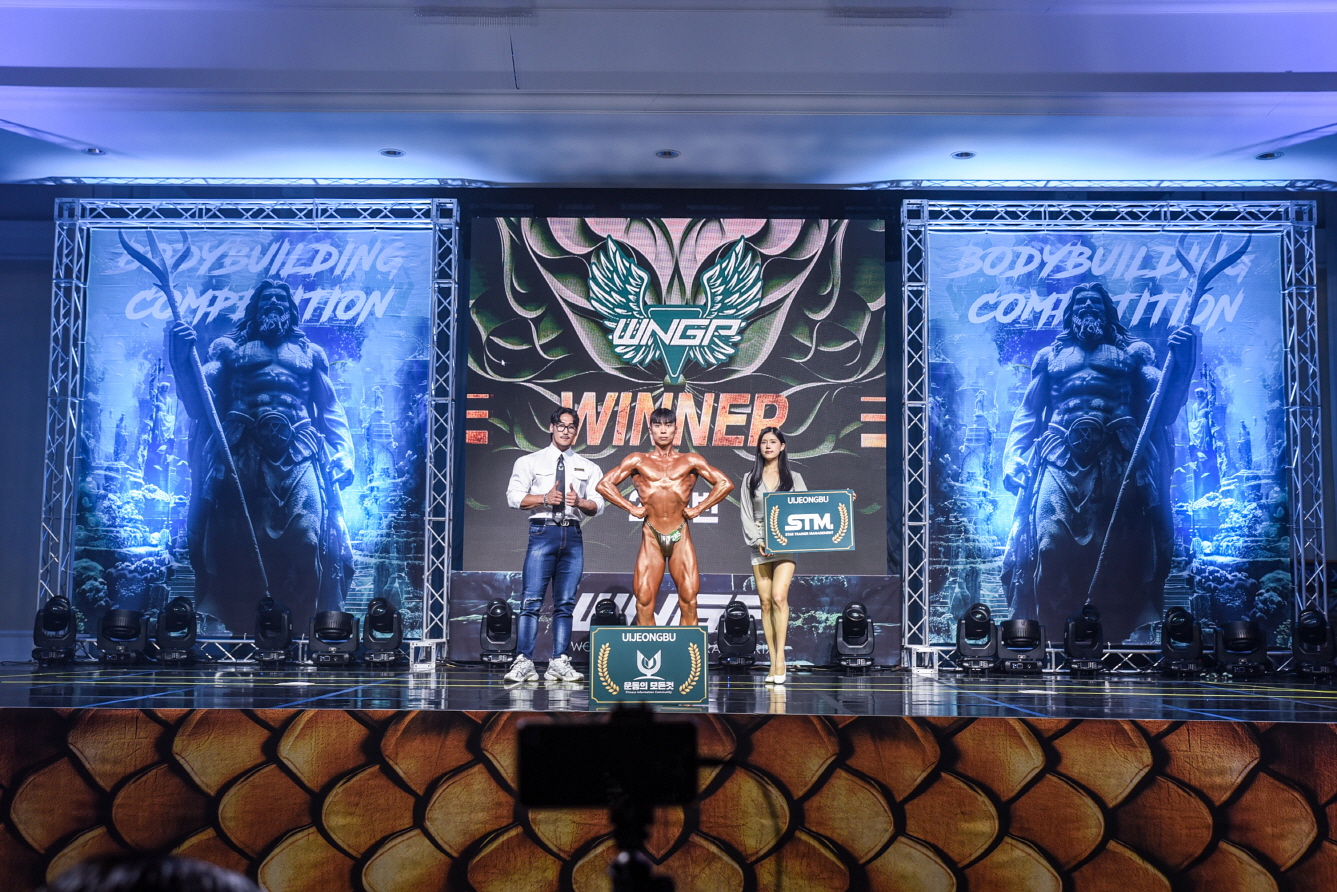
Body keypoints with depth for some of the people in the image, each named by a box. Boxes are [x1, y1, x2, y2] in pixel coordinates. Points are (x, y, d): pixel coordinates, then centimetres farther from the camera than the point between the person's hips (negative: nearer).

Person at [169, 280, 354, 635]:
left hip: (298, 455, 0)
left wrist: (344, 452, 5)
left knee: (307, 540, -19)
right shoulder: (228, 348, 21)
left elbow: (331, 409, 22)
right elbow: (200, 404, 9)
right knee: (235, 546, -8)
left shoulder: (310, 353, 24)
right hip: (240, 453, 0)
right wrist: (183, 362, -9)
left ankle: (299, 630, -13)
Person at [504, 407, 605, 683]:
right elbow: (514, 496, 1)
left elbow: (598, 506, 10)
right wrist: (544, 498, -12)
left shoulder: (588, 467, 17)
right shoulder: (529, 462, 11)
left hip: (573, 535, 3)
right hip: (543, 531, -3)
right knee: (532, 600, -9)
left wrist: (579, 502, -10)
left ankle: (559, 663, 5)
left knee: (565, 603, 3)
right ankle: (523, 662, -10)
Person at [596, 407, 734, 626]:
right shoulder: (638, 460, 10)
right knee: (644, 600, -4)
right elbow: (604, 484, 8)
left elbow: (725, 484, 9)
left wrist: (699, 508, 3)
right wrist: (631, 508, 1)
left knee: (689, 598, -6)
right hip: (651, 536, 0)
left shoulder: (690, 461, 10)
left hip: (681, 536, 0)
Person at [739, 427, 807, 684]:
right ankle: (774, 662, 2)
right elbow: (746, 514, 5)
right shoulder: (750, 479, 12)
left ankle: (780, 656, -13)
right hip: (759, 545, 2)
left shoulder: (793, 478, 11)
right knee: (766, 602, -1)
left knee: (779, 596, -19)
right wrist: (758, 541, -7)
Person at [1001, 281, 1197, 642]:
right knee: (1050, 544, -19)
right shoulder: (1050, 355, 26)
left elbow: (1163, 408, 9)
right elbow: (1026, 414, 22)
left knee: (1119, 554, -11)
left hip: (1120, 460, 0)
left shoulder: (1134, 352, 22)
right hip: (1060, 460, 0)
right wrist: (1013, 460, 5)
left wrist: (1181, 364, -8)